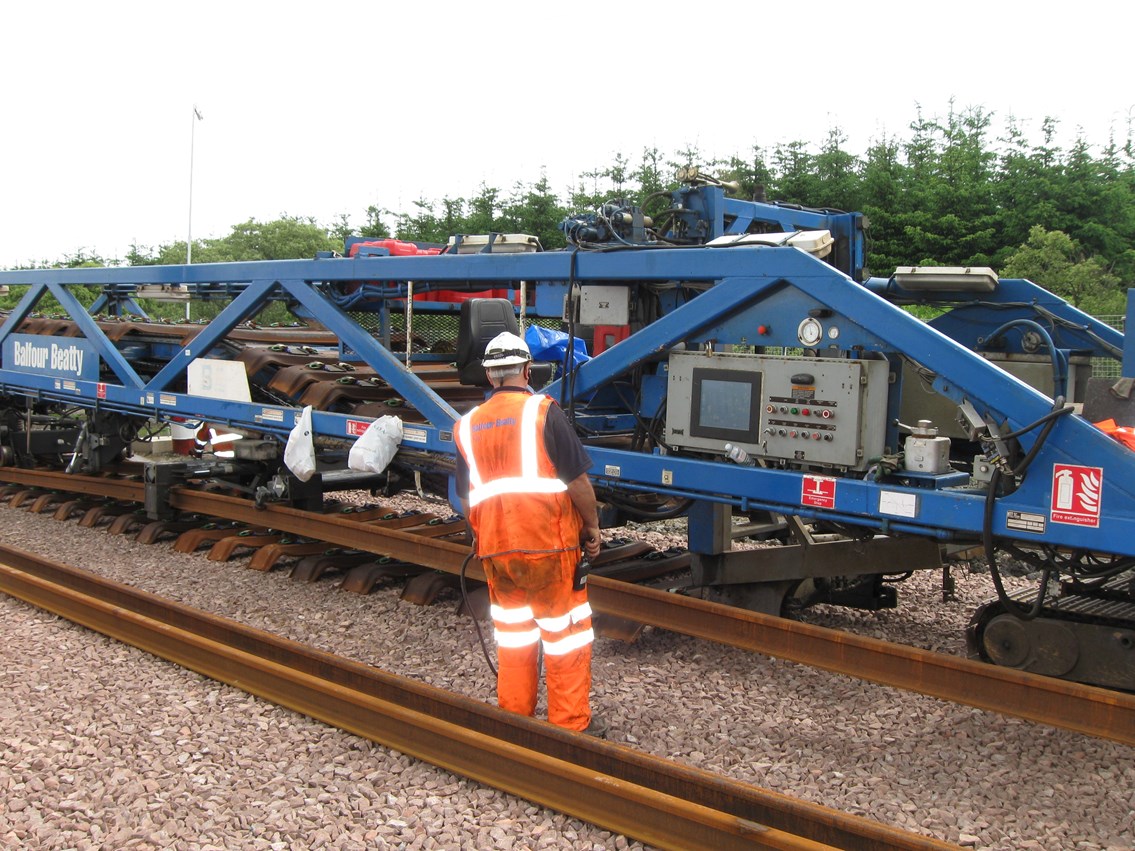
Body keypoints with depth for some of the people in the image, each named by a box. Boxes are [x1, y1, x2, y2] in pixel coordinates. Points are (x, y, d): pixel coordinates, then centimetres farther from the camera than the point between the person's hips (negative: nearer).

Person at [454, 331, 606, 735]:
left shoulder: (467, 426, 10)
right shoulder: (543, 412, -6)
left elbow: (466, 497, 16)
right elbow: (577, 479, -8)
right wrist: (592, 525, 4)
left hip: (495, 548, 5)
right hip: (549, 542, -5)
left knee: (512, 634, 17)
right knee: (566, 633, 6)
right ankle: (570, 725, 12)